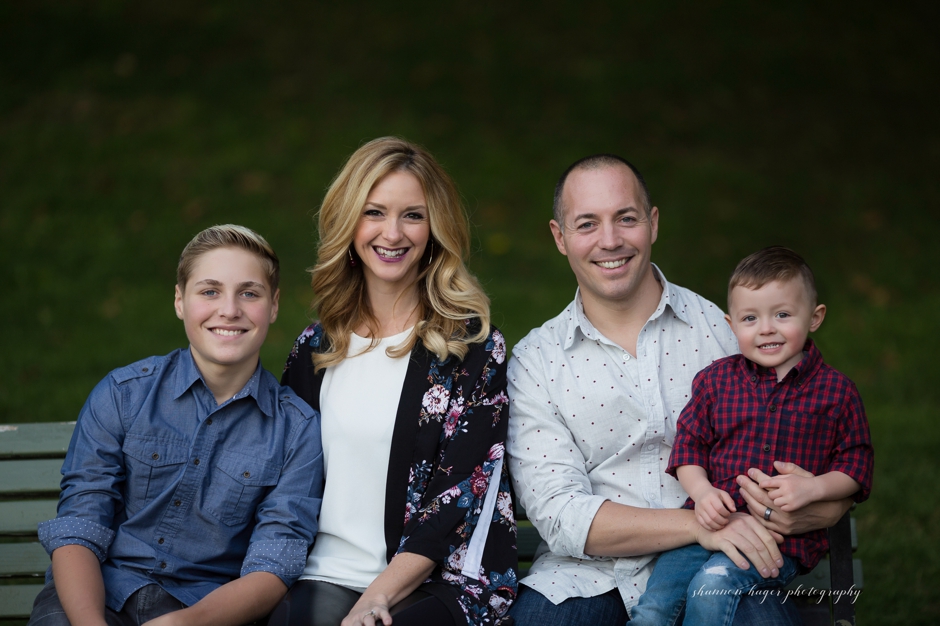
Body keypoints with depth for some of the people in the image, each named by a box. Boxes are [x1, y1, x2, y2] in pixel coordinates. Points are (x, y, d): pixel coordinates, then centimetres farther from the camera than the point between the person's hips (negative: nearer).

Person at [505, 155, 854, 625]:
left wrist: (815, 509, -15)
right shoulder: (533, 362, 6)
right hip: (592, 579, 0)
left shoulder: (726, 328, 7)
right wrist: (700, 524, -19)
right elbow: (559, 515, -6)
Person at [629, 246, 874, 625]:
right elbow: (689, 443, 12)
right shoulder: (715, 379, 10)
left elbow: (856, 465, 7)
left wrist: (813, 487, -12)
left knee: (713, 582, -29)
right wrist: (702, 492, -8)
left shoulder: (835, 391, 5)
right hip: (712, 523, 2)